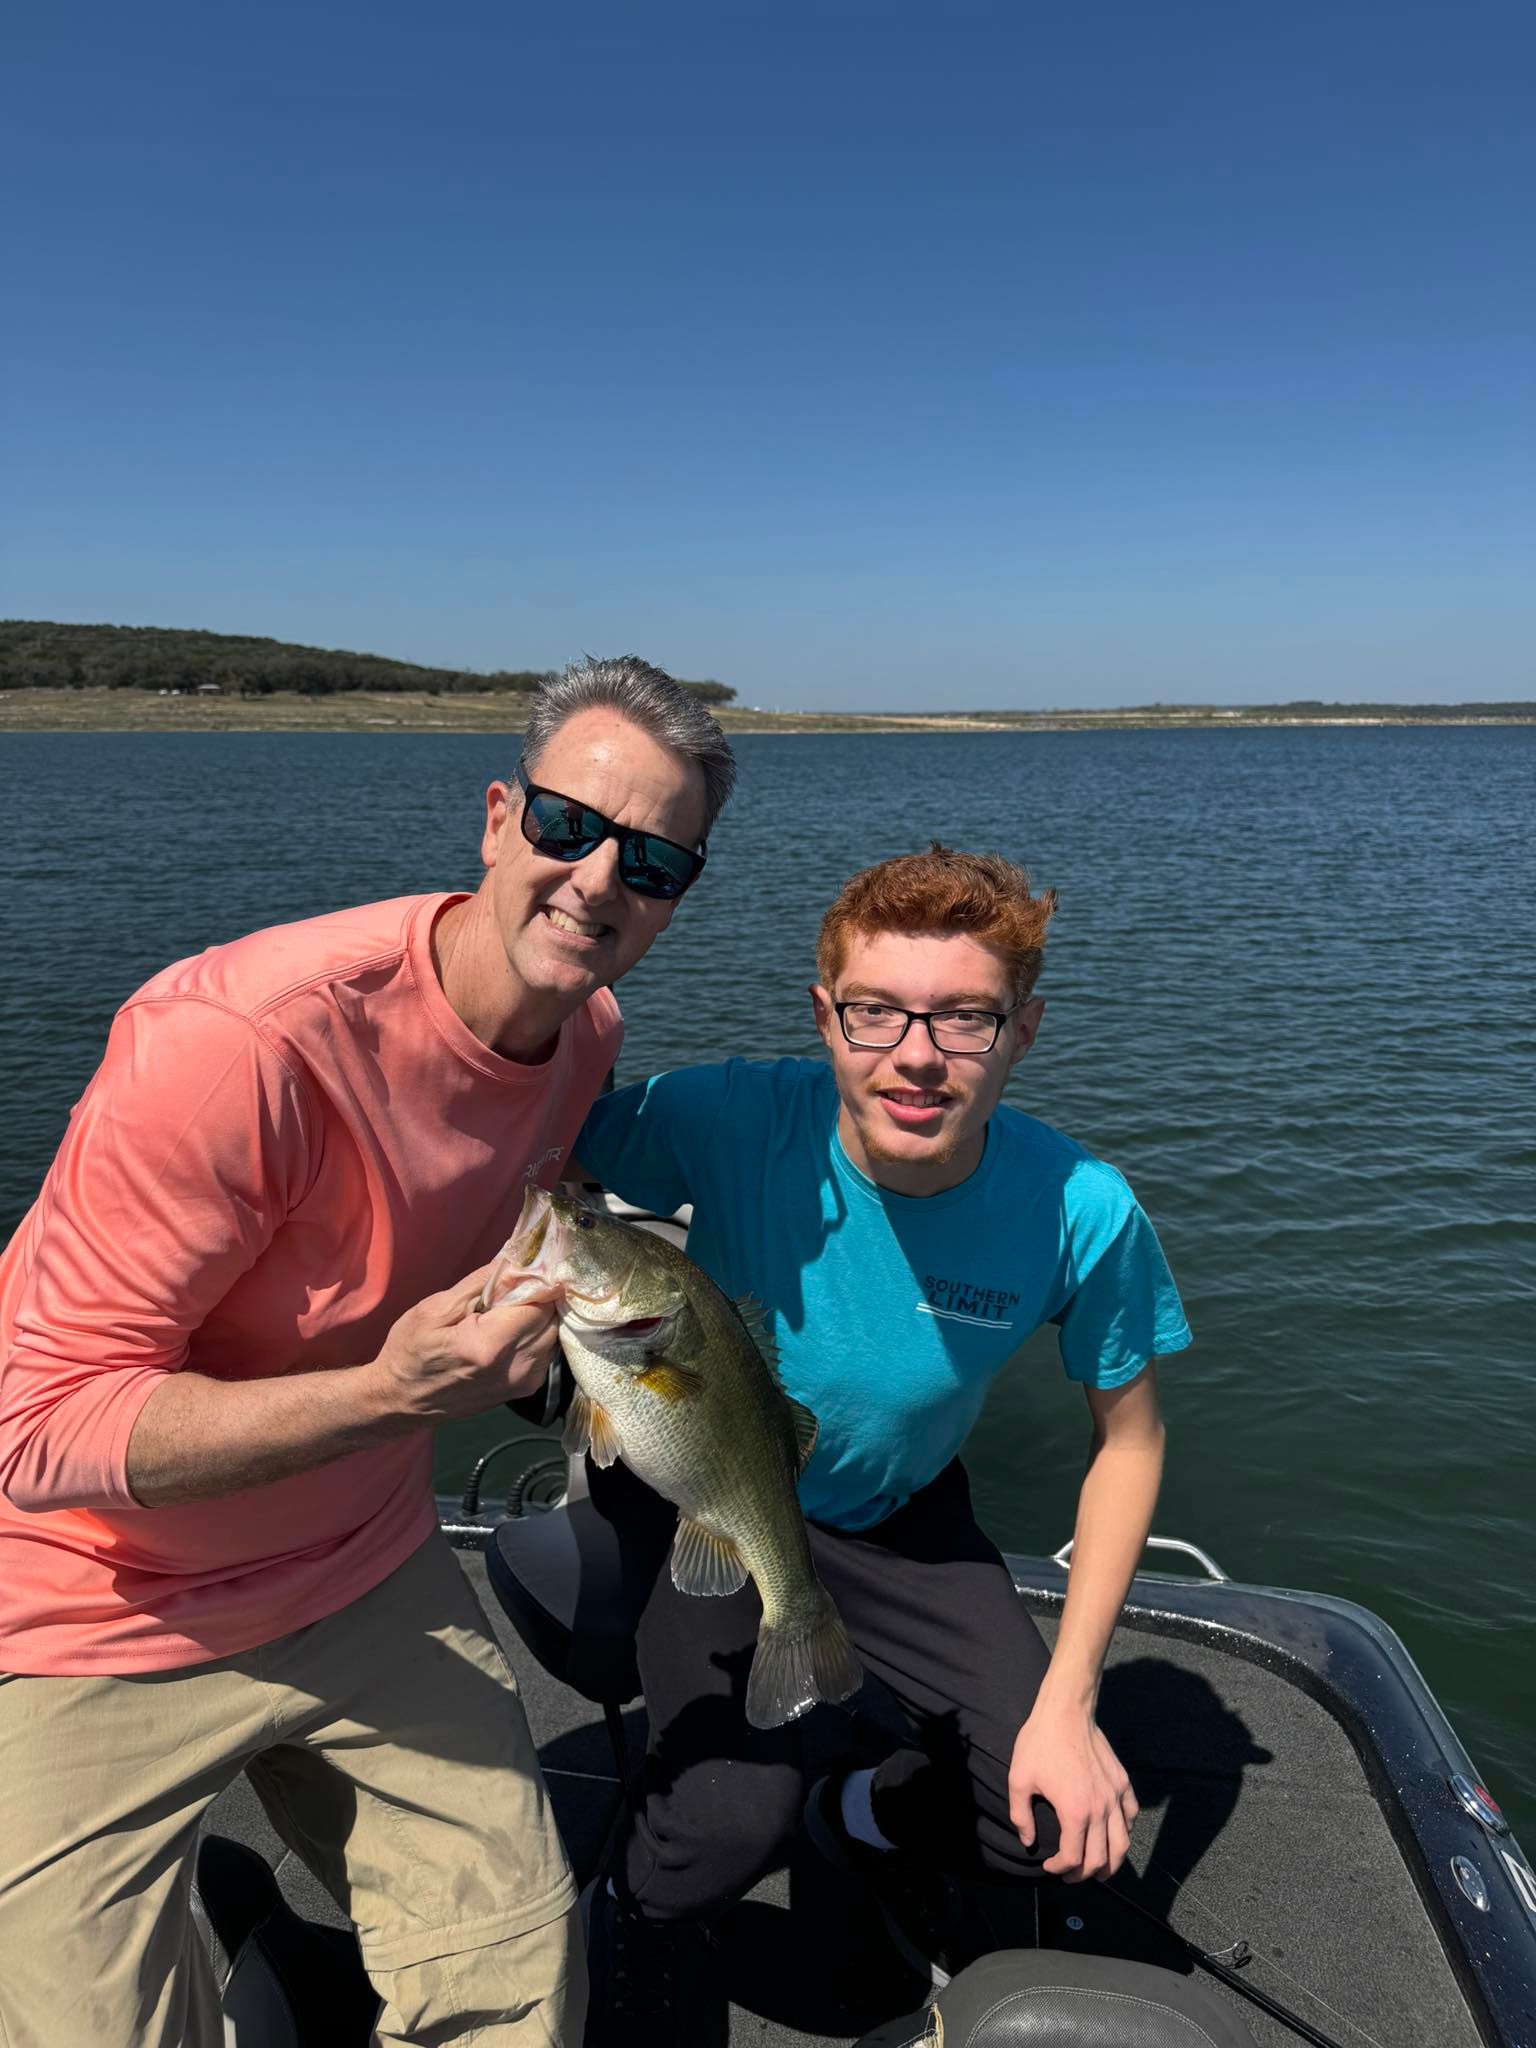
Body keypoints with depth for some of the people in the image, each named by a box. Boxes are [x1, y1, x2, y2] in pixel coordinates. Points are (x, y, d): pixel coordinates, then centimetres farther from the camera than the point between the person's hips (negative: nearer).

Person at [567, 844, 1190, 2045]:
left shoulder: (1082, 1212, -27)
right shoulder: (728, 1122, -33)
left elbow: (1129, 1437, -10)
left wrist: (1069, 1702, -11)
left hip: (895, 1511, 2)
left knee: (1063, 1824, -5)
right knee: (737, 1818, -19)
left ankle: (868, 1820, 31)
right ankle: (636, 1923, 19)